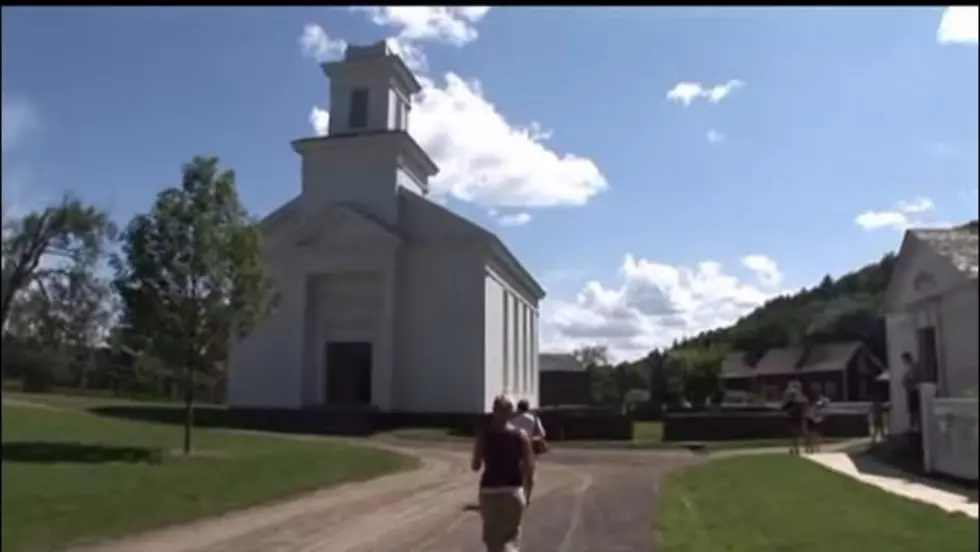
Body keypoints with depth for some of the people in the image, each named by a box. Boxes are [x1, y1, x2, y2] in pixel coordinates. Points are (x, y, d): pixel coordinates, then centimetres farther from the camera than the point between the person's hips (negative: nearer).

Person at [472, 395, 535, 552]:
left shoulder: (483, 436, -6)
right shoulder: (521, 436, -6)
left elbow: (475, 466, -2)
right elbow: (529, 467, -7)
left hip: (489, 491, 0)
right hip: (513, 491, 0)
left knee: (492, 537, 18)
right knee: (511, 537, 13)